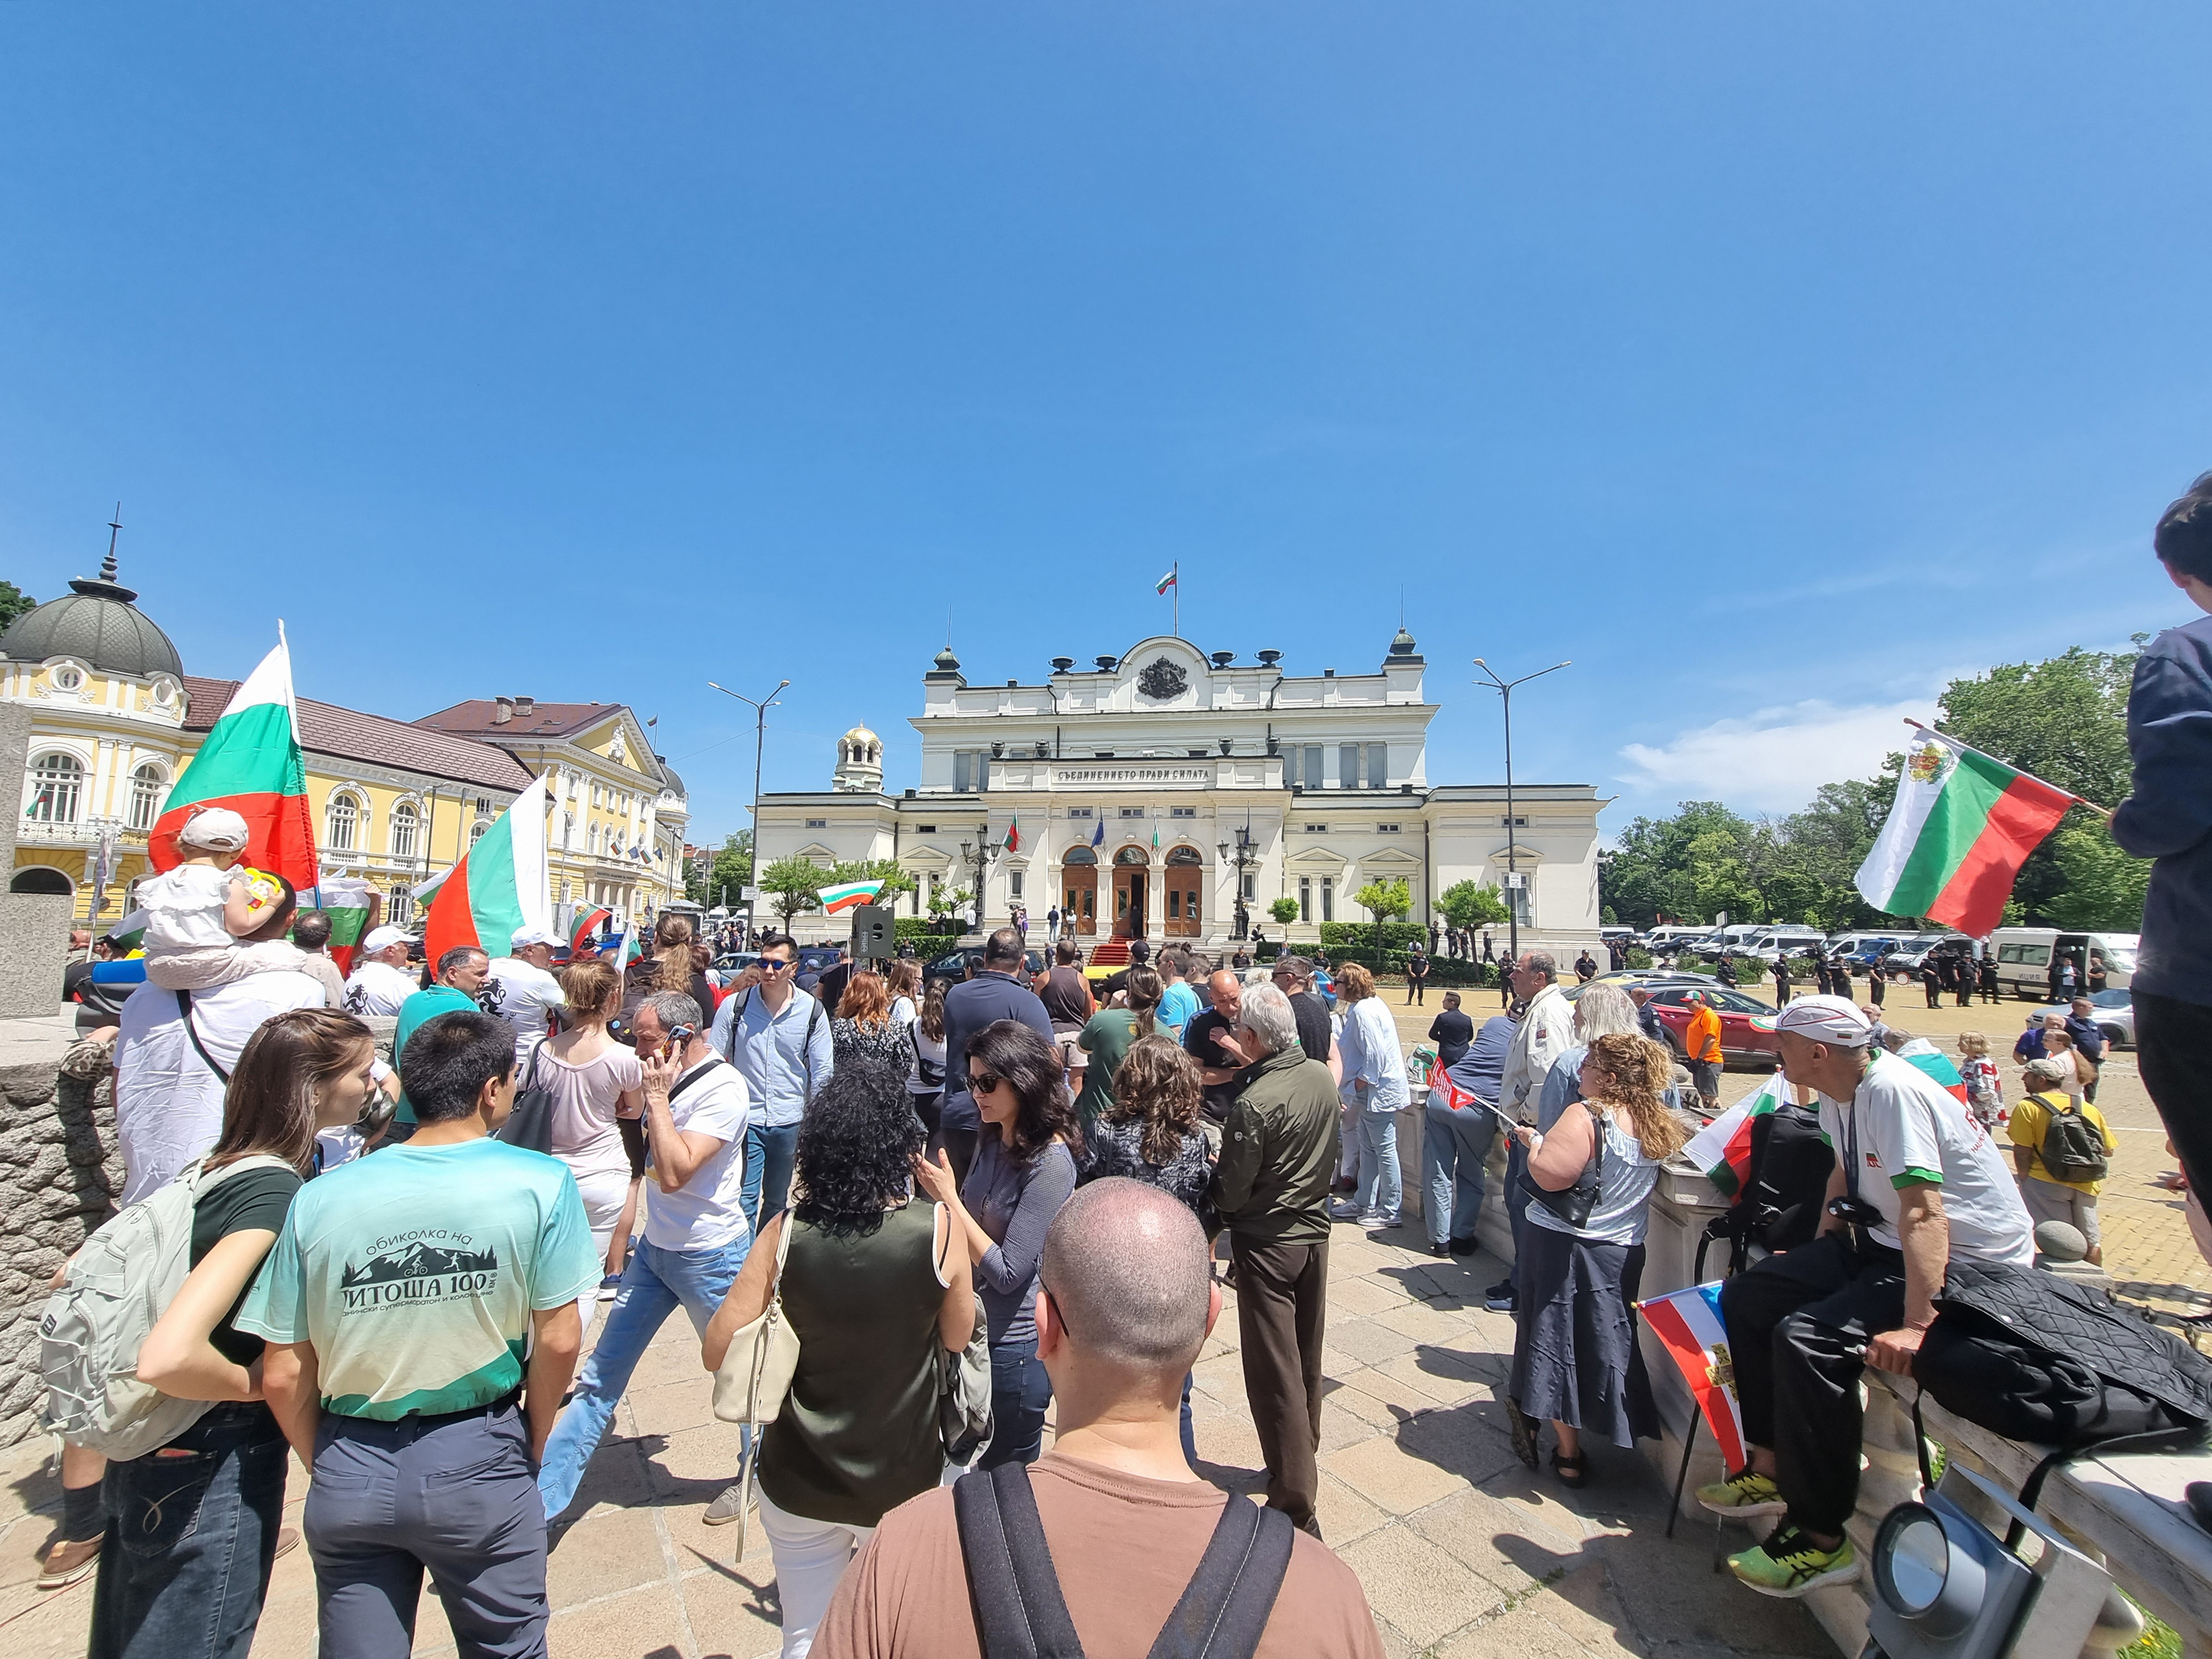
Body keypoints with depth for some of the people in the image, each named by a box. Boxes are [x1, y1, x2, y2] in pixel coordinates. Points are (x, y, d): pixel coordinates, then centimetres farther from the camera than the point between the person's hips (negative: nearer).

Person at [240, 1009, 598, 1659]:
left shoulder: (319, 1198, -9)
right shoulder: (540, 1183, -16)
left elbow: (283, 1375, -4)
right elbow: (558, 1340, -13)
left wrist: (327, 1468, 12)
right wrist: (534, 1441, 5)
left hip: (350, 1471, 2)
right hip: (478, 1465, -2)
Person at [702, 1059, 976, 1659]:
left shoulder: (789, 1230, -21)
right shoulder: (936, 1227, -24)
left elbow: (717, 1352, -11)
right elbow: (958, 1337, -7)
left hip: (799, 1481, 1)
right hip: (902, 1484, 0)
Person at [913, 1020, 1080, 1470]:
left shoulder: (1050, 1162, -24)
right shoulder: (993, 1139, 1)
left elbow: (1008, 1273, -23)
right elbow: (975, 1223, 5)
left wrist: (948, 1198, -23)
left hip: (1014, 1346, -7)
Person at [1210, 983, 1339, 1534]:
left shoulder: (1254, 1104, -27)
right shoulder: (1323, 1077, -6)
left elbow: (1231, 1192, -20)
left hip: (1267, 1245, -7)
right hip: (1315, 1232, 7)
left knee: (1274, 1370, 5)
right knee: (1307, 1359, 22)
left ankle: (1295, 1502, 14)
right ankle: (1304, 1459, 41)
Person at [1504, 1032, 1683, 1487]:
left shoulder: (1587, 1117, -23)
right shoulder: (1660, 1124, -1)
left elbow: (1550, 1175, -29)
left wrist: (1533, 1141, -12)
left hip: (1563, 1245, -5)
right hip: (1623, 1250, 6)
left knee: (1559, 1339, 9)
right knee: (1604, 1342, 19)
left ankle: (1569, 1454, 18)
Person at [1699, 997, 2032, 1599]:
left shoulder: (1893, 1091, -25)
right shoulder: (1839, 1095, 5)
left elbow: (1925, 1214, -32)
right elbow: (1845, 1175, 20)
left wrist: (1917, 1325, -37)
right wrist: (1813, 1259, 22)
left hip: (1968, 1265, -10)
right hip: (1884, 1244, 10)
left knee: (1807, 1339, -27)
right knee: (1747, 1295, 4)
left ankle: (1822, 1539, -10)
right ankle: (1773, 1466, 16)